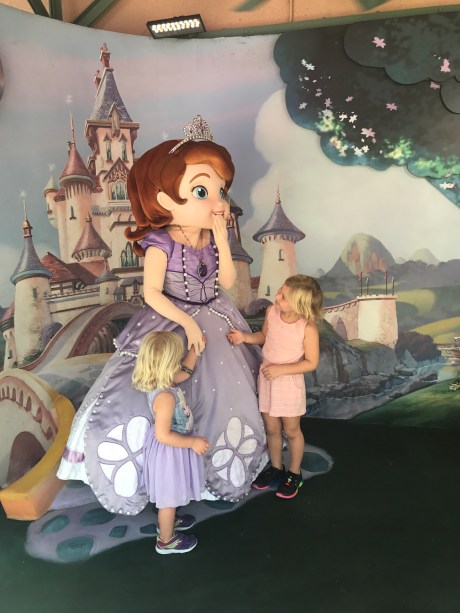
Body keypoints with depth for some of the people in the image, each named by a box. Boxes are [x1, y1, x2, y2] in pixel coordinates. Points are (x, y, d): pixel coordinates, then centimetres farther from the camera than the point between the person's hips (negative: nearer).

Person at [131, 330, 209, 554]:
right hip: (170, 451, -9)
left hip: (171, 448, 9)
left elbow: (185, 372, 12)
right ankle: (166, 541, 36)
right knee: (169, 496, 14)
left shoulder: (162, 382, -8)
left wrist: (194, 349, 10)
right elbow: (163, 435, -34)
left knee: (170, 494, 31)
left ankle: (167, 522, 55)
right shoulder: (165, 396, -36)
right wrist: (193, 442, -26)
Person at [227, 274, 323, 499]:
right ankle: (276, 468, 41)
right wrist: (245, 337, -7)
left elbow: (311, 362, -16)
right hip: (267, 378, 5)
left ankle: (294, 474, 37)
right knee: (271, 428, 18)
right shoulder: (271, 312, -10)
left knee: (291, 430, 14)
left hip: (290, 382, -4)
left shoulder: (308, 328, -24)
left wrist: (281, 369, -21)